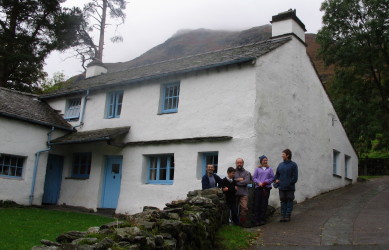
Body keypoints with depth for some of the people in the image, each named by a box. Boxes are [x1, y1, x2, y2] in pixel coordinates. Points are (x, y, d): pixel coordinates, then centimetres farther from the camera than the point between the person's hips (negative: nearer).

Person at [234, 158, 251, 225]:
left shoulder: (246, 173, 9)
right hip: (234, 194, 1)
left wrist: (236, 182, -7)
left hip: (244, 194, -1)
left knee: (244, 208, -14)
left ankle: (243, 222, -4)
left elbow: (247, 181, -8)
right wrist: (238, 179, -12)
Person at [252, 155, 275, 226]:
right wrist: (259, 183, -12)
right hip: (258, 188, -1)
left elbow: (272, 178, 4)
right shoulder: (257, 169, 8)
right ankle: (256, 220, 2)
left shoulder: (269, 169, 10)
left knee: (264, 204, 2)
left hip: (266, 188, 1)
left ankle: (262, 219, 11)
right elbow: (254, 178, 5)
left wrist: (266, 182, -10)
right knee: (257, 204, -4)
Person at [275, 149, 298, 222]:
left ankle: (288, 216, 10)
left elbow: (295, 177, -8)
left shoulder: (293, 165, -5)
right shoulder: (280, 165, 10)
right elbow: (277, 174, 20)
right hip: (281, 188, 4)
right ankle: (283, 215, 14)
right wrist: (277, 179, 2)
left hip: (290, 188, -4)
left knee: (289, 201, 3)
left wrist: (289, 183, -13)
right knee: (283, 201, 9)